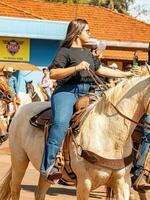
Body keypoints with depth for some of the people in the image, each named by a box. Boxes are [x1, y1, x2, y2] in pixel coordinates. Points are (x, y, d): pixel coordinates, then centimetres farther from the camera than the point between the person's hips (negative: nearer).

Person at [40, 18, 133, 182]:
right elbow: (53, 74, -9)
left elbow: (100, 70, 34)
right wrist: (76, 68, -19)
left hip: (86, 92, 9)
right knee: (61, 123, -32)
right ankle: (48, 166, -36)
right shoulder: (65, 51, 1)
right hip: (67, 91, -9)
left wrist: (126, 74, 35)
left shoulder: (87, 53, 26)